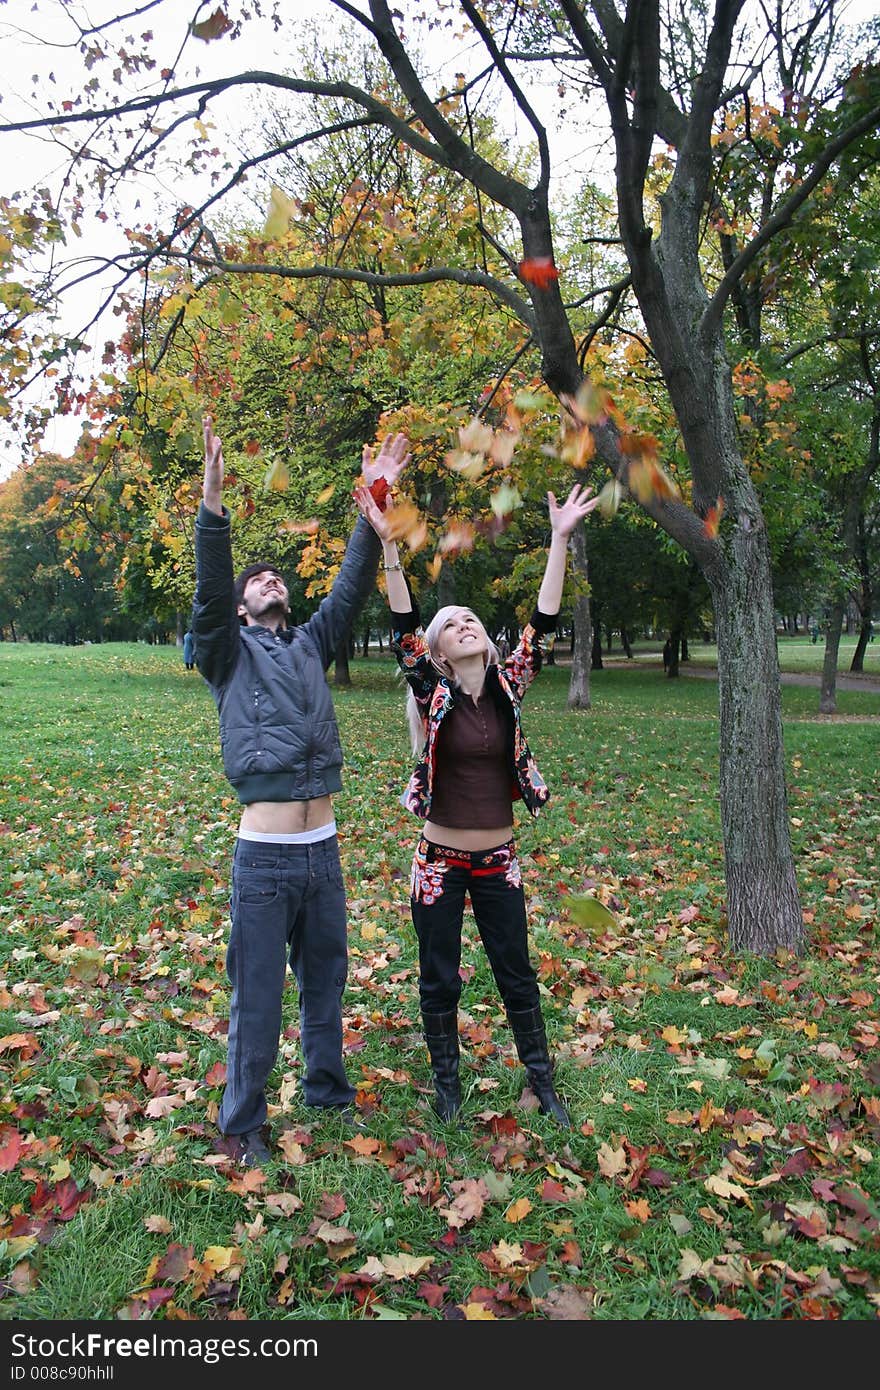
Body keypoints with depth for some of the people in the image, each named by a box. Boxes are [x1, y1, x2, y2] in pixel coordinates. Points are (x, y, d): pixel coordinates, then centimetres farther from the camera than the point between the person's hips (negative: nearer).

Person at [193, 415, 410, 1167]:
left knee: (326, 980, 18)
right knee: (257, 996, 5)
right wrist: (213, 503, -29)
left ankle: (328, 1089, 36)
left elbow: (352, 585, 6)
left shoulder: (310, 646, 13)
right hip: (265, 857, -4)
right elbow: (210, 589, -15)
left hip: (324, 851, 5)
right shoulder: (230, 652, 1)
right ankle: (243, 1121, 22)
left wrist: (373, 505, -2)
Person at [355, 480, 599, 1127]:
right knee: (440, 981, 13)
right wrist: (389, 545, -30)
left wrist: (560, 539, -15)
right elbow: (403, 629, -21)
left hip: (499, 861, 2)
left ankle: (542, 1081, 33)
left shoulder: (506, 687, -3)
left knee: (518, 976, 15)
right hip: (441, 862, -2)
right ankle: (447, 1082, 34)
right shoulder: (434, 696, -10)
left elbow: (542, 623, -9)